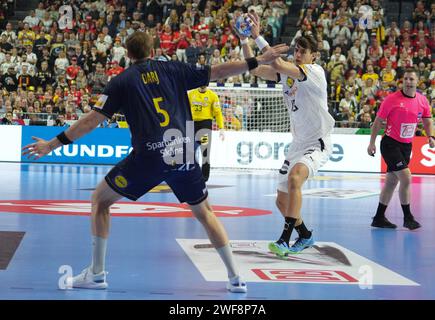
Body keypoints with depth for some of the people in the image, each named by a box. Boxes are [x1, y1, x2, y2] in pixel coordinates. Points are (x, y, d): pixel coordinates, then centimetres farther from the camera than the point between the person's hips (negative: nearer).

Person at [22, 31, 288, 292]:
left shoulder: (122, 81, 7)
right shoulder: (173, 70, 12)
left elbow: (93, 120, 2)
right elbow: (217, 72, 11)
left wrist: (53, 144, 7)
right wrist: (259, 61, 19)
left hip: (149, 156, -3)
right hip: (183, 153, 3)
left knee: (100, 200, 15)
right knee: (204, 212, 21)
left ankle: (97, 273, 11)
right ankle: (235, 278, 15)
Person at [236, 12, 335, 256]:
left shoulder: (315, 71, -15)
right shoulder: (288, 73, 7)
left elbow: (278, 64, -28)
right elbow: (255, 69, 1)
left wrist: (258, 36, -27)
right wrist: (244, 40, -10)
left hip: (318, 144, -8)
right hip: (298, 144, 9)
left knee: (295, 176, -36)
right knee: (282, 201, 12)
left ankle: (285, 239, -37)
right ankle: (305, 236, 37)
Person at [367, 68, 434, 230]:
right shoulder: (392, 99, -12)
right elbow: (378, 121, -6)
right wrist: (372, 143, -9)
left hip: (407, 145, 6)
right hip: (390, 143, -6)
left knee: (392, 181, 11)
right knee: (406, 178, -16)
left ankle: (379, 218, 20)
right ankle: (408, 218, -3)